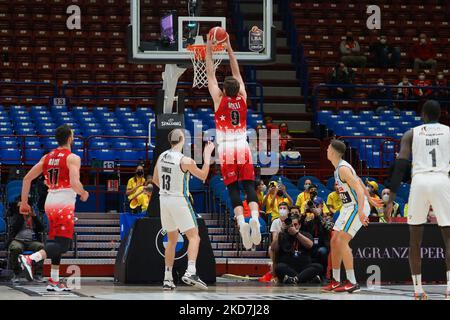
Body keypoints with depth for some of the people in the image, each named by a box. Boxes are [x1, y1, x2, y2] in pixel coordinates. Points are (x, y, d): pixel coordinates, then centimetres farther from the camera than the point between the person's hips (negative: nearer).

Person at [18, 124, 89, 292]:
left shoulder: (47, 157, 12)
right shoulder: (72, 158, -8)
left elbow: (27, 178, 10)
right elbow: (75, 183, -22)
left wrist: (24, 202, 16)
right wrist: (84, 194, -1)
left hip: (50, 202, 7)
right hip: (65, 204, -7)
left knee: (56, 241, 18)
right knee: (62, 244, -10)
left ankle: (54, 281, 16)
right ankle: (30, 259, -30)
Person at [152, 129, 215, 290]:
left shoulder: (161, 157, 3)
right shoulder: (185, 161, -16)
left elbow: (155, 179, 15)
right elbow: (203, 176, -1)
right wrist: (207, 154, 6)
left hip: (164, 199, 6)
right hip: (179, 200, -6)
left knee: (172, 239, 16)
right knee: (194, 236, -2)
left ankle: (167, 278, 14)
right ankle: (190, 272, -20)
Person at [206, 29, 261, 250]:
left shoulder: (219, 99, -3)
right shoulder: (242, 98, 4)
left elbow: (210, 73, 5)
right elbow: (236, 72, 15)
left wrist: (209, 49, 12)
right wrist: (229, 49, 21)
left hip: (226, 149, -2)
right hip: (243, 148, 2)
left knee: (233, 189, -5)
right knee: (249, 186, -3)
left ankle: (241, 221, -25)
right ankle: (255, 217, -26)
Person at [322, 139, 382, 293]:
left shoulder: (343, 169, -19)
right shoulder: (340, 167, 12)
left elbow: (359, 190, -27)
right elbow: (359, 181, 25)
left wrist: (360, 212, -36)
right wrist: (370, 199, 36)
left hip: (357, 207, -10)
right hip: (348, 207, 10)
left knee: (342, 241, -18)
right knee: (334, 241, 9)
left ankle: (352, 283, -17)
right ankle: (336, 281, 16)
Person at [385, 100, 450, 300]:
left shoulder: (411, 134, 14)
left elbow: (400, 166, 2)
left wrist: (391, 199, -1)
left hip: (419, 182, 1)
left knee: (415, 238, 12)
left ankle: (418, 290, 8)